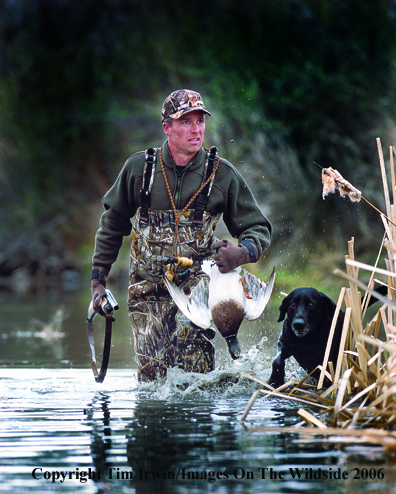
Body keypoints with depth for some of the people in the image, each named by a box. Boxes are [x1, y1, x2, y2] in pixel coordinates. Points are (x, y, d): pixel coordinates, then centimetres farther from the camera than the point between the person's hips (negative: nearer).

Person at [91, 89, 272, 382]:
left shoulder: (223, 174, -2)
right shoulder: (139, 167, 0)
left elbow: (258, 228, 5)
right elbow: (113, 223, 15)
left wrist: (242, 253, -18)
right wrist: (98, 278, 13)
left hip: (197, 287, -1)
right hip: (148, 290, 1)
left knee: (195, 377, -22)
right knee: (152, 376, -5)